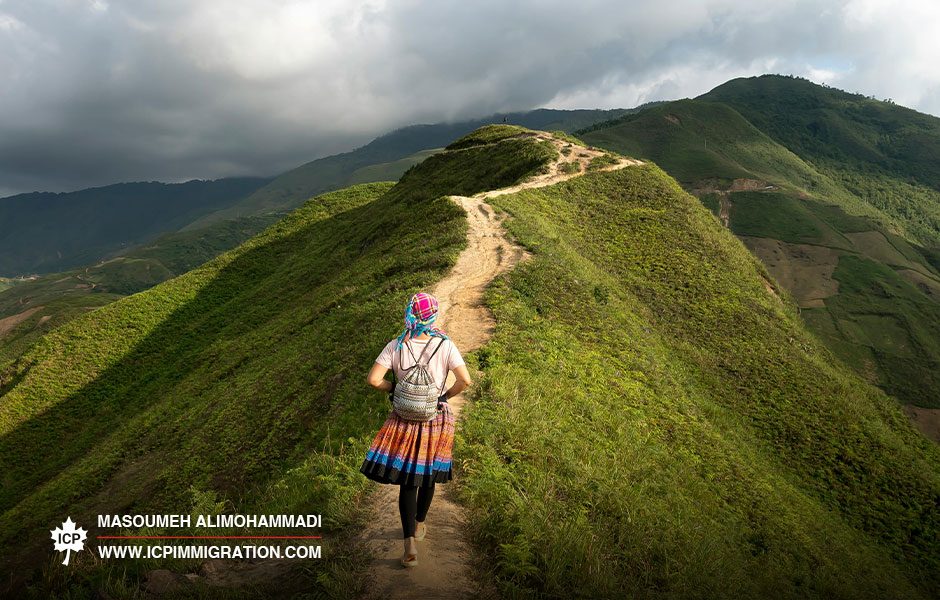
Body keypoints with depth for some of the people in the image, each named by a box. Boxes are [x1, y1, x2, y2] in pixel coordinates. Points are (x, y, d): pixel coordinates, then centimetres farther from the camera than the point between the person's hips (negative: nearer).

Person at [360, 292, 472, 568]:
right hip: (436, 418, 1)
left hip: (405, 420, 0)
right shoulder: (445, 345, -12)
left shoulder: (396, 346, -9)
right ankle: (419, 525, 42)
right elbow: (465, 380, -19)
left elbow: (373, 380, -14)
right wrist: (448, 394, -1)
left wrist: (394, 388, 4)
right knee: (427, 474, 22)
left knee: (407, 482, 7)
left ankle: (410, 543, -3)